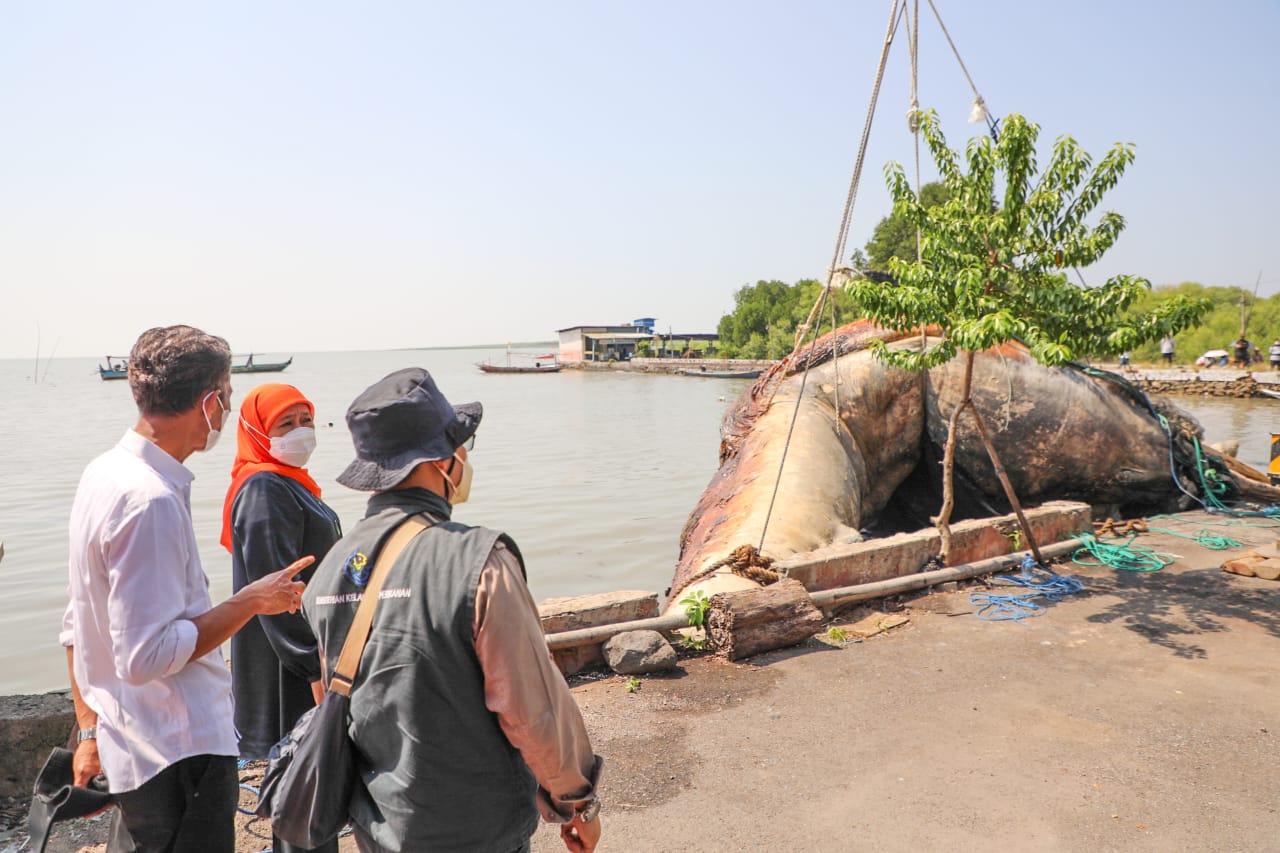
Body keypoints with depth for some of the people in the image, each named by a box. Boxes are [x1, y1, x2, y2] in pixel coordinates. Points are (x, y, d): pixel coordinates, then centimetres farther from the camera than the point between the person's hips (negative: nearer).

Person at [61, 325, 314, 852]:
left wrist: (89, 730, 19)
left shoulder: (103, 473, 6)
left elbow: (79, 625, 13)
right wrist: (250, 602, -16)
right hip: (181, 751, -9)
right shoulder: (152, 501, -25)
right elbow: (147, 656, -26)